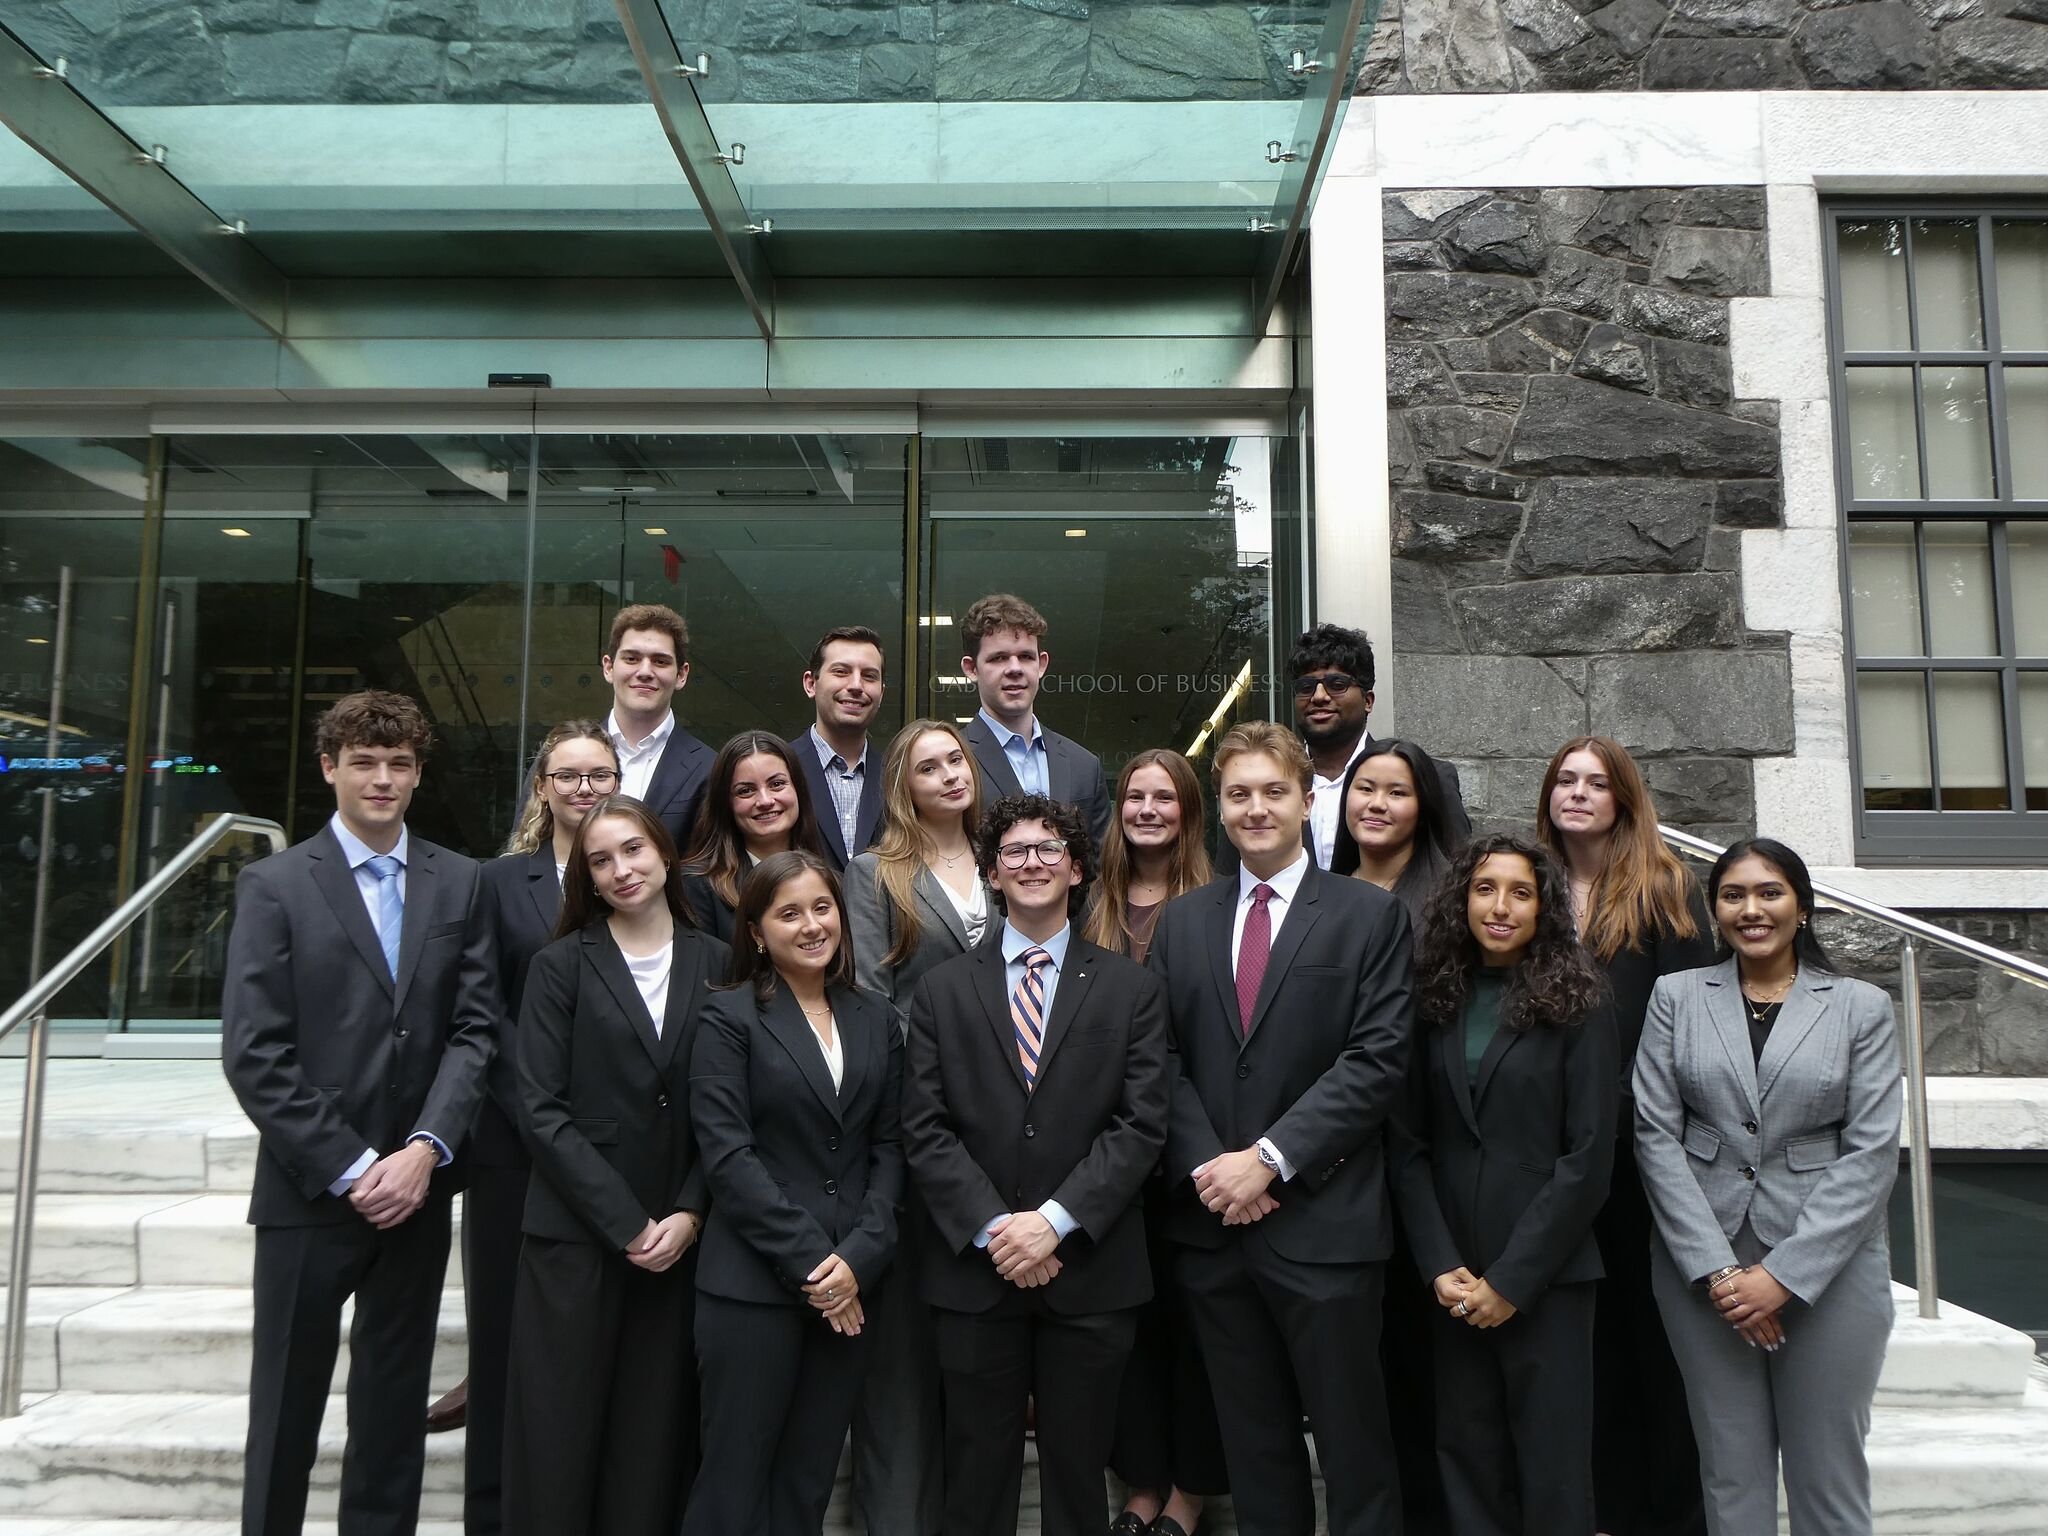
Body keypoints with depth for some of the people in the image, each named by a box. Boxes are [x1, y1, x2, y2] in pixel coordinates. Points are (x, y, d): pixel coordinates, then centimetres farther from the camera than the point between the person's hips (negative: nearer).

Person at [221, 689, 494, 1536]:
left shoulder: (458, 882, 5)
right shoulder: (274, 884, -2)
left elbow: (474, 1027, 1)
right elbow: (253, 1054, -8)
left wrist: (425, 1149, -11)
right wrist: (351, 1168, -12)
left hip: (416, 1189, 2)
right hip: (308, 1193, -2)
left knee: (395, 1411, 12)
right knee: (287, 1409, 9)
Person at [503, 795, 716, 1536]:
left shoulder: (715, 966, 5)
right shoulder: (560, 966, 0)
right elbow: (542, 1111, -6)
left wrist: (689, 1214, -7)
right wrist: (626, 1224, -11)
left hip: (679, 1242, 2)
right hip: (575, 1238, -2)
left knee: (654, 1444, 7)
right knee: (559, 1438, 3)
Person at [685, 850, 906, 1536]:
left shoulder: (875, 1019, 10)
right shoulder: (730, 1017, -3)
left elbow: (889, 1146, 7)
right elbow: (728, 1155, -10)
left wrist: (859, 1256, -6)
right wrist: (809, 1259, -13)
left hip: (851, 1282, 4)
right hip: (753, 1281, -4)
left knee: (810, 1477, 10)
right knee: (737, 1471, 3)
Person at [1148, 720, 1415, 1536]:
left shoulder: (1370, 915, -1)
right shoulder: (1179, 922, 10)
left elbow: (1376, 1059, -9)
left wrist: (1270, 1157, -15)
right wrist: (1206, 1165, -9)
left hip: (1323, 1222, -3)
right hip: (1212, 1223, 4)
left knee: (1354, 1446, 7)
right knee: (1254, 1448, 15)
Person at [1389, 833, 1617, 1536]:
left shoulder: (1576, 1003, -3)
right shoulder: (1434, 1003, 5)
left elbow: (1589, 1155, -8)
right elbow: (1408, 1144, 5)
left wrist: (1512, 1278, -10)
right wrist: (1442, 1265, -5)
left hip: (1547, 1274, -3)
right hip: (1455, 1280, 3)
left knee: (1552, 1470, 4)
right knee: (1466, 1462, 8)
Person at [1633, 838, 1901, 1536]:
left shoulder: (1861, 1007, 2)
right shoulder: (1676, 996, 4)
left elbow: (1871, 1153, -4)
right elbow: (1655, 1135, -1)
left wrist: (1785, 1275, -11)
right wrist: (1716, 1268, -9)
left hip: (1828, 1268, -1)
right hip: (1701, 1262, 1)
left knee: (1828, 1477, 5)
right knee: (1731, 1473, 9)